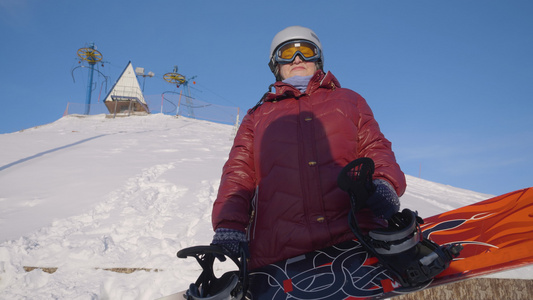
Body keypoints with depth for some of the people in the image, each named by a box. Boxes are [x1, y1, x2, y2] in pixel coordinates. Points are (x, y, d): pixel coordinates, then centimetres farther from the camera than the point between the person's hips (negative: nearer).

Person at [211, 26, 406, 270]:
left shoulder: (348, 100, 28)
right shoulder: (257, 117, 27)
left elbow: (374, 147, 17)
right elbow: (239, 173, 18)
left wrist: (383, 182, -7)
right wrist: (229, 225, 0)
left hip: (356, 233, 1)